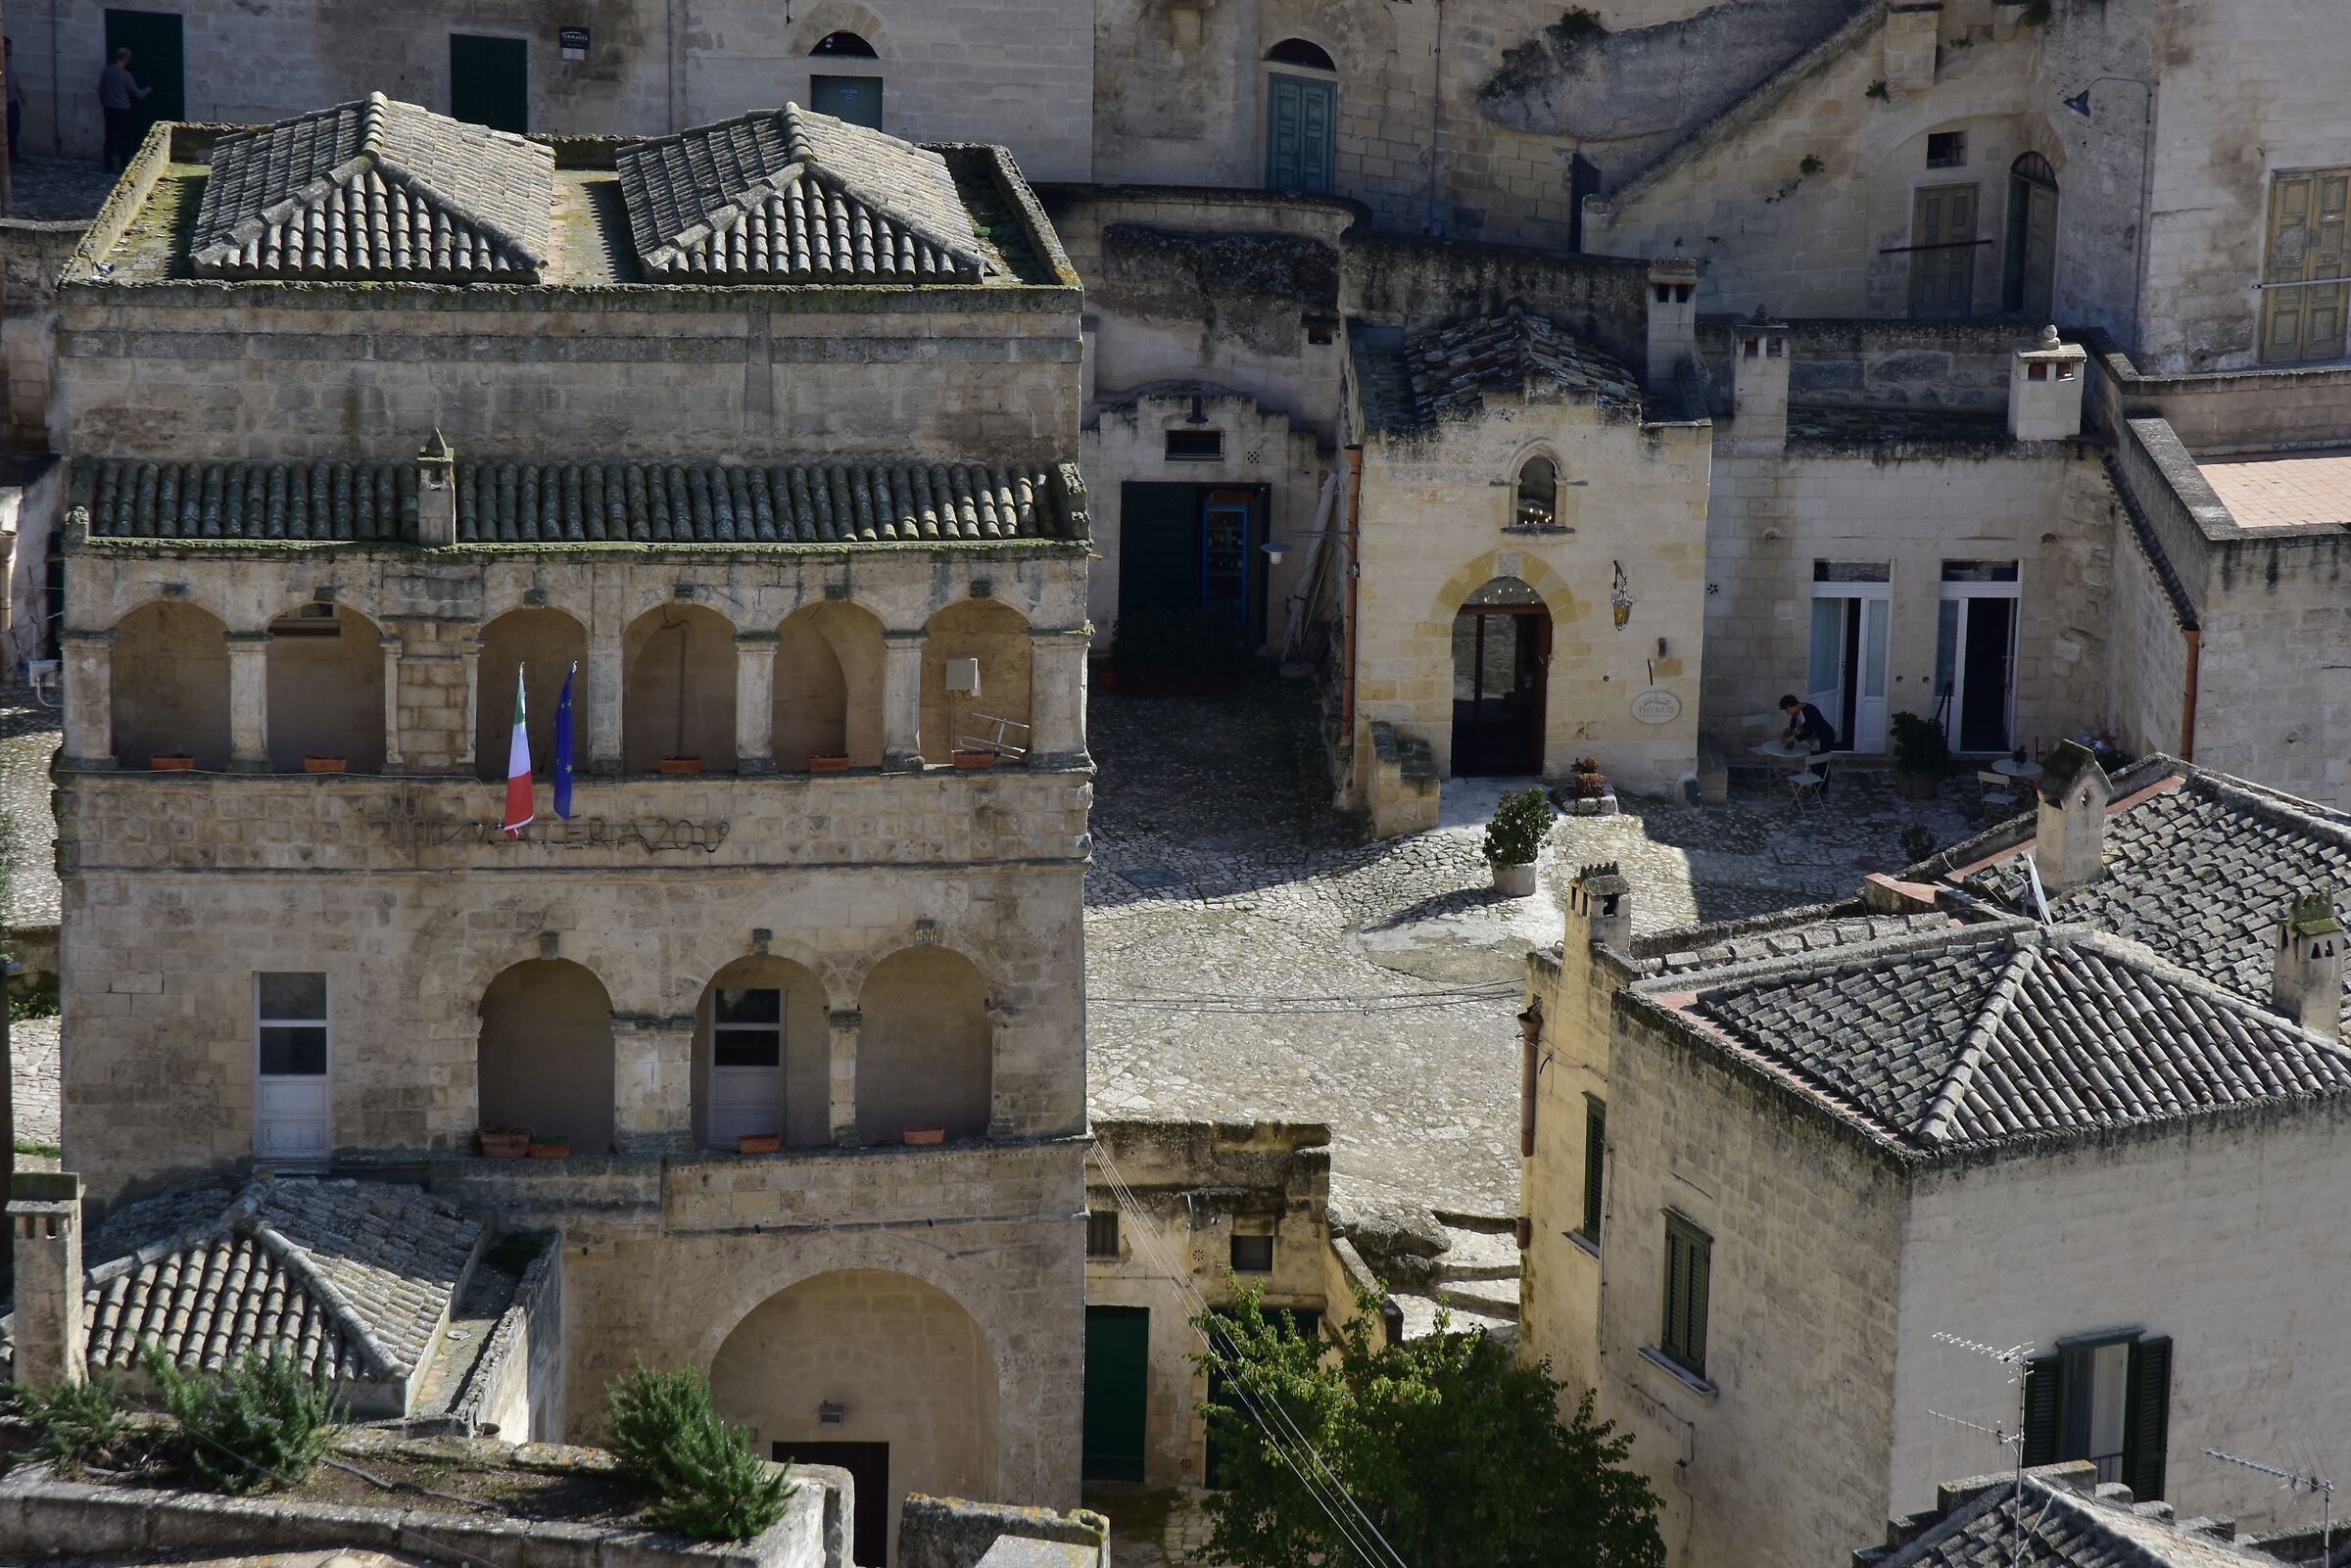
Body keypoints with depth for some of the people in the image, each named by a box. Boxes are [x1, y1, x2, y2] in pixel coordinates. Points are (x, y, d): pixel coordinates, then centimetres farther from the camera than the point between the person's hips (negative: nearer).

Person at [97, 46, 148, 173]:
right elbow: (137, 93, -8)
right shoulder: (125, 75, -16)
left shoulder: (106, 71, -1)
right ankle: (124, 167, 6)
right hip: (123, 110, -5)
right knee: (124, 139, 4)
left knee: (110, 137, 10)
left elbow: (100, 90, 7)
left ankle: (109, 167, 11)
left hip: (109, 109, 5)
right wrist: (147, 90, 12)